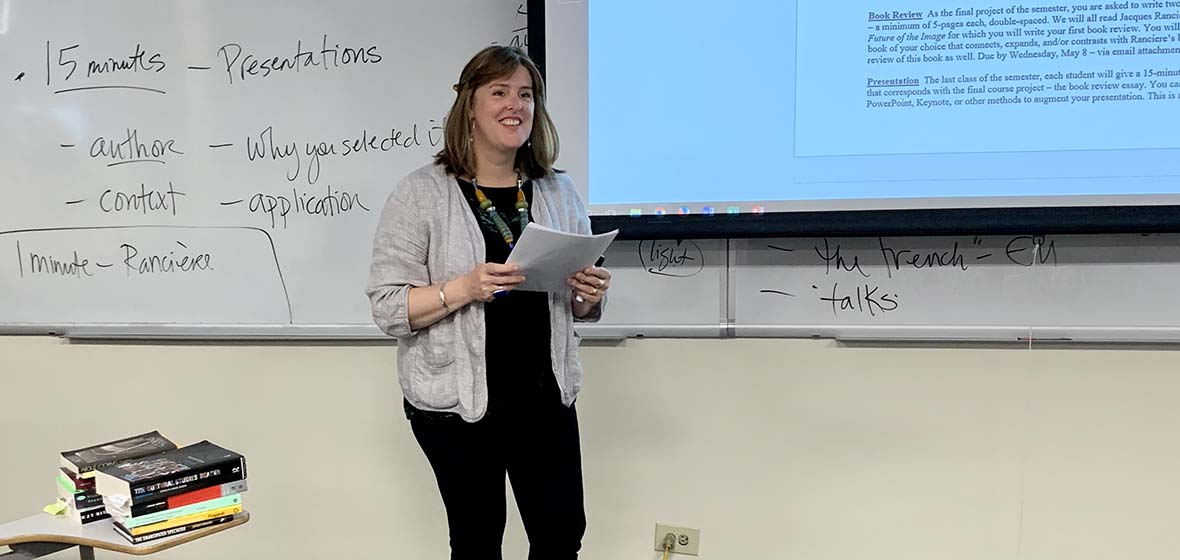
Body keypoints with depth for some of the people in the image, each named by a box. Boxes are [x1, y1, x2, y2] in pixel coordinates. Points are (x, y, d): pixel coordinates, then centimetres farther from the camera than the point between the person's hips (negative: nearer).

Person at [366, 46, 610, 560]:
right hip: (457, 401, -3)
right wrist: (465, 289, -25)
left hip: (545, 394, 4)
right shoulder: (421, 194, -8)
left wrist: (589, 296, -10)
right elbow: (387, 308, -11)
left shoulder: (559, 191, 5)